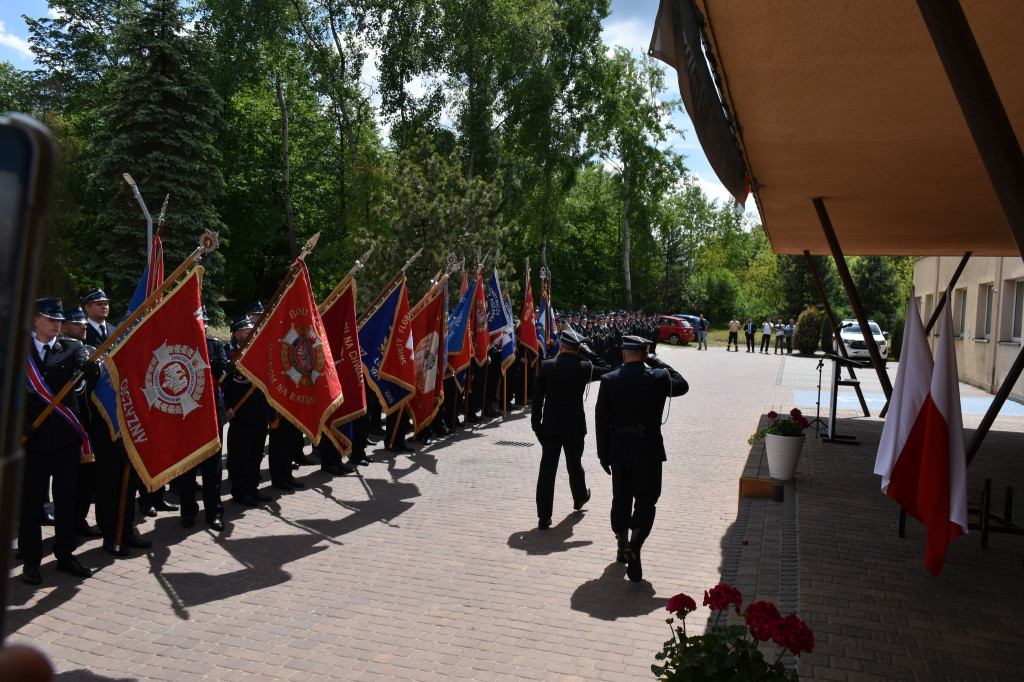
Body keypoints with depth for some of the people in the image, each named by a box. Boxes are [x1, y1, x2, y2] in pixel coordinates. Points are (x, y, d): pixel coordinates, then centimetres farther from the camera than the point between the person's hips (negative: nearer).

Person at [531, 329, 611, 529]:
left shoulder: (546, 366, -7)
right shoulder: (584, 368, -9)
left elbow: (537, 398, -5)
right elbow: (606, 369, 11)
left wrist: (536, 424, 3)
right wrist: (587, 351, 7)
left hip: (550, 427, 0)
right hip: (574, 427, 0)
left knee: (547, 469, 2)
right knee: (574, 464, 21)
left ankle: (544, 516, 2)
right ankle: (580, 498, 46)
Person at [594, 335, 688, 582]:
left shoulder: (609, 380, -6)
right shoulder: (659, 378, -10)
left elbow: (601, 420, -3)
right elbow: (682, 385, 12)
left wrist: (603, 454, 5)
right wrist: (659, 363, 11)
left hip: (619, 448, 2)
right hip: (648, 449, -2)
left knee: (621, 497, 17)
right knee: (646, 500, 5)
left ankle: (622, 544, 31)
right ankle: (634, 545, -14)